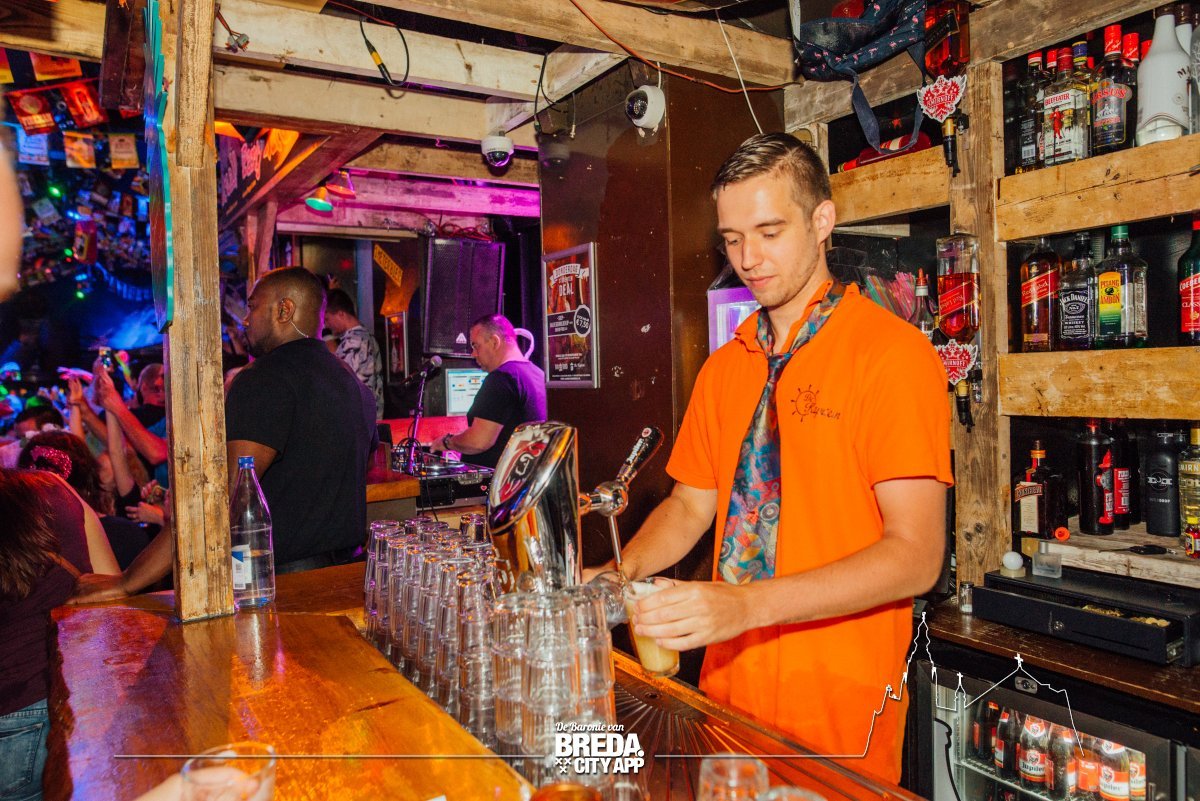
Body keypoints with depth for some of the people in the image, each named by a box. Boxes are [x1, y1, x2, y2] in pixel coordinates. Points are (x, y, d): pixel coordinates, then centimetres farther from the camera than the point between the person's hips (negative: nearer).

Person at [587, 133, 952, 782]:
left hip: (840, 703, -5)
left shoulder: (893, 352, -13)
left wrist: (746, 603, -28)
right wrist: (620, 574, -8)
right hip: (729, 683, 6)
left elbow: (915, 555, -19)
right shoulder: (725, 367, 7)